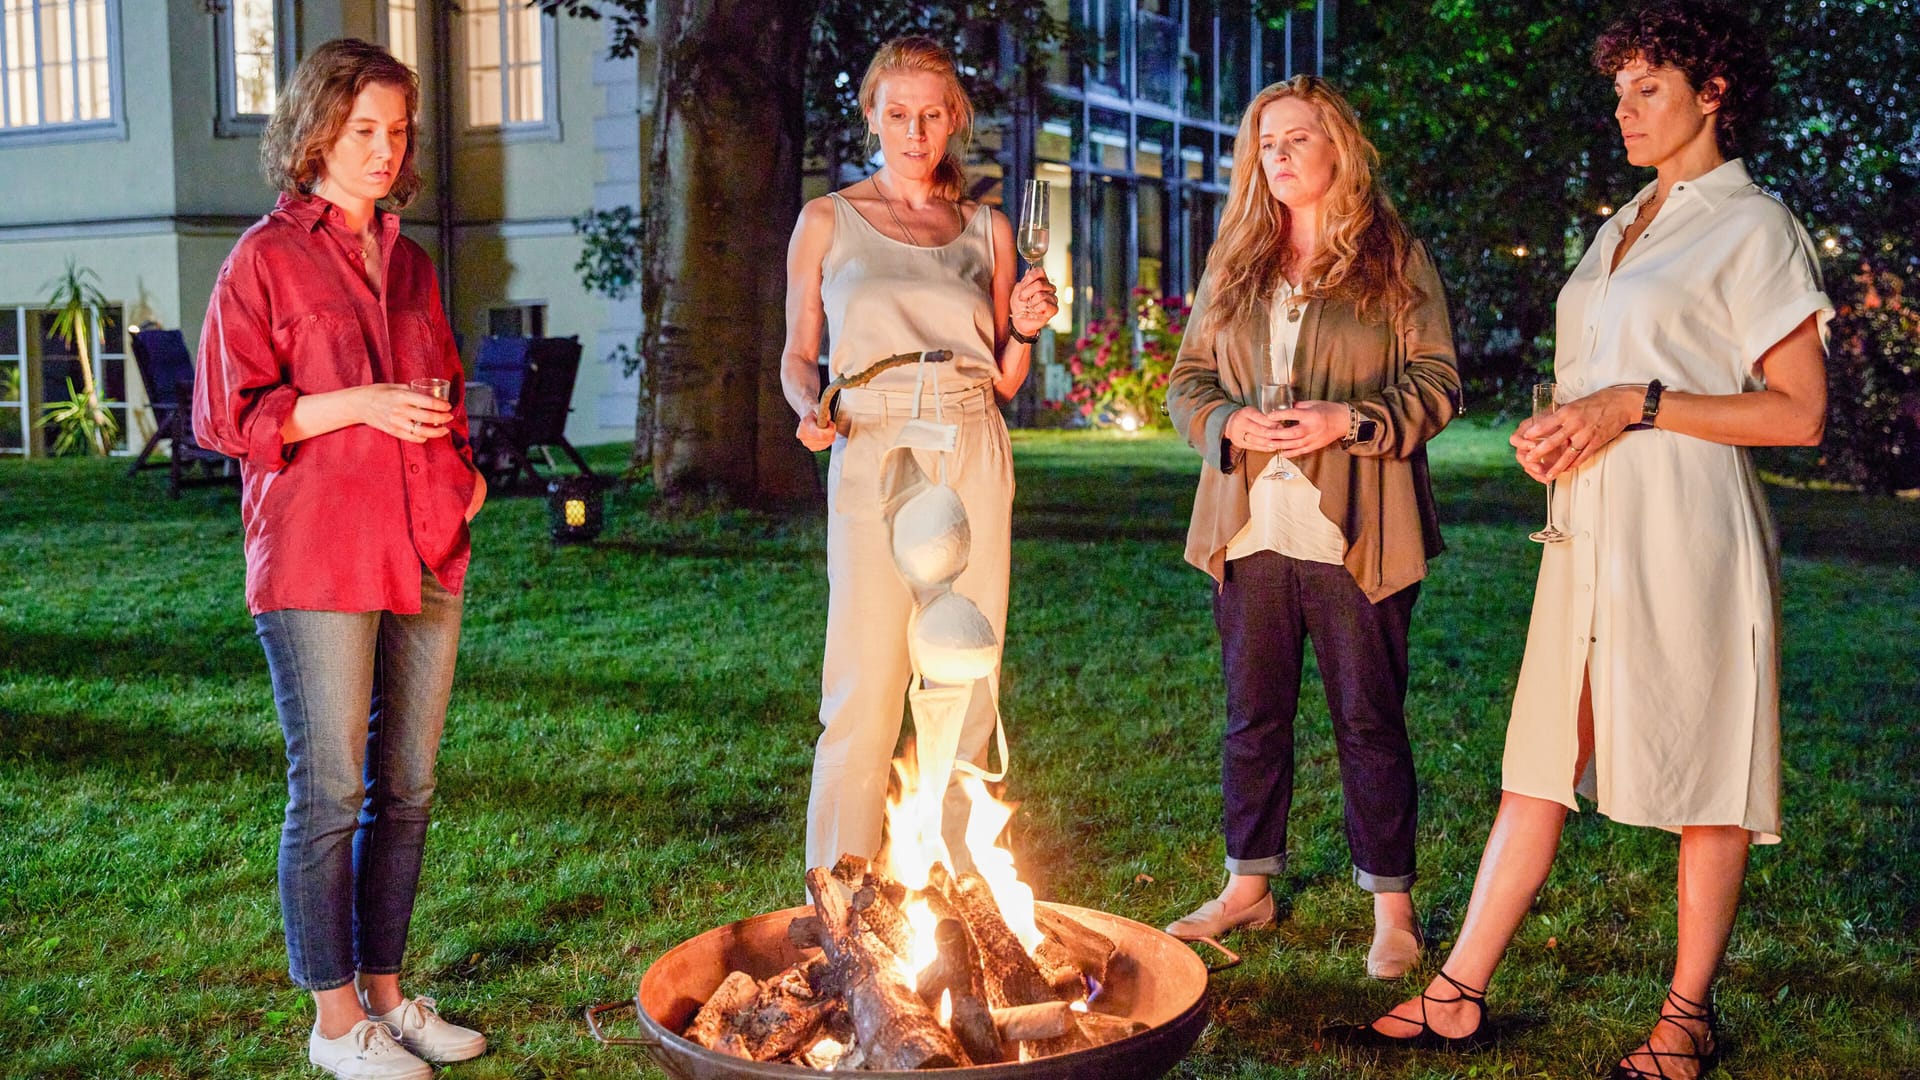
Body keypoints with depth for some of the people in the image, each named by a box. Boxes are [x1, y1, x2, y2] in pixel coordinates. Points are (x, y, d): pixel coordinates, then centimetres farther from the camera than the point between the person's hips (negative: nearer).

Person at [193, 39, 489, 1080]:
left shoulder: (409, 263, 17)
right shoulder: (265, 258, -1)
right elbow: (224, 414, -6)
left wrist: (461, 468, 7)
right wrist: (359, 405, -15)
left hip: (423, 555, 6)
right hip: (316, 562, -6)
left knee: (406, 787, 10)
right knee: (329, 791, -1)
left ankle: (385, 991, 23)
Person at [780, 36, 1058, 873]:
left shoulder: (987, 231, 13)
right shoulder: (828, 222, 7)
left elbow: (1002, 382, 16)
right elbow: (798, 355, 10)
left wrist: (1024, 331, -4)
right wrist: (809, 410, -10)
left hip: (974, 459, 3)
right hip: (874, 457, -2)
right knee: (864, 687, -7)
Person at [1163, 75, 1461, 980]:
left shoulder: (1396, 261, 3)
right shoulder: (1233, 263, 14)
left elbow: (1437, 383, 0)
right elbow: (1188, 378, 15)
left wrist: (1350, 421, -16)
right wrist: (1229, 422, -7)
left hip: (1354, 534, -4)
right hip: (1248, 531, 4)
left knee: (1369, 718, 2)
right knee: (1252, 716, 11)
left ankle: (1391, 906, 13)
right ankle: (1248, 886, 24)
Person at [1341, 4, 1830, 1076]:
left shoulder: (1753, 227, -3)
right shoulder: (1624, 226, 19)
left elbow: (1800, 412, -9)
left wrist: (1635, 406, -16)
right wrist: (1553, 432, 6)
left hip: (1684, 532, -7)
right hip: (1592, 526, 7)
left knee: (1703, 771, 3)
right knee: (1541, 758, 7)